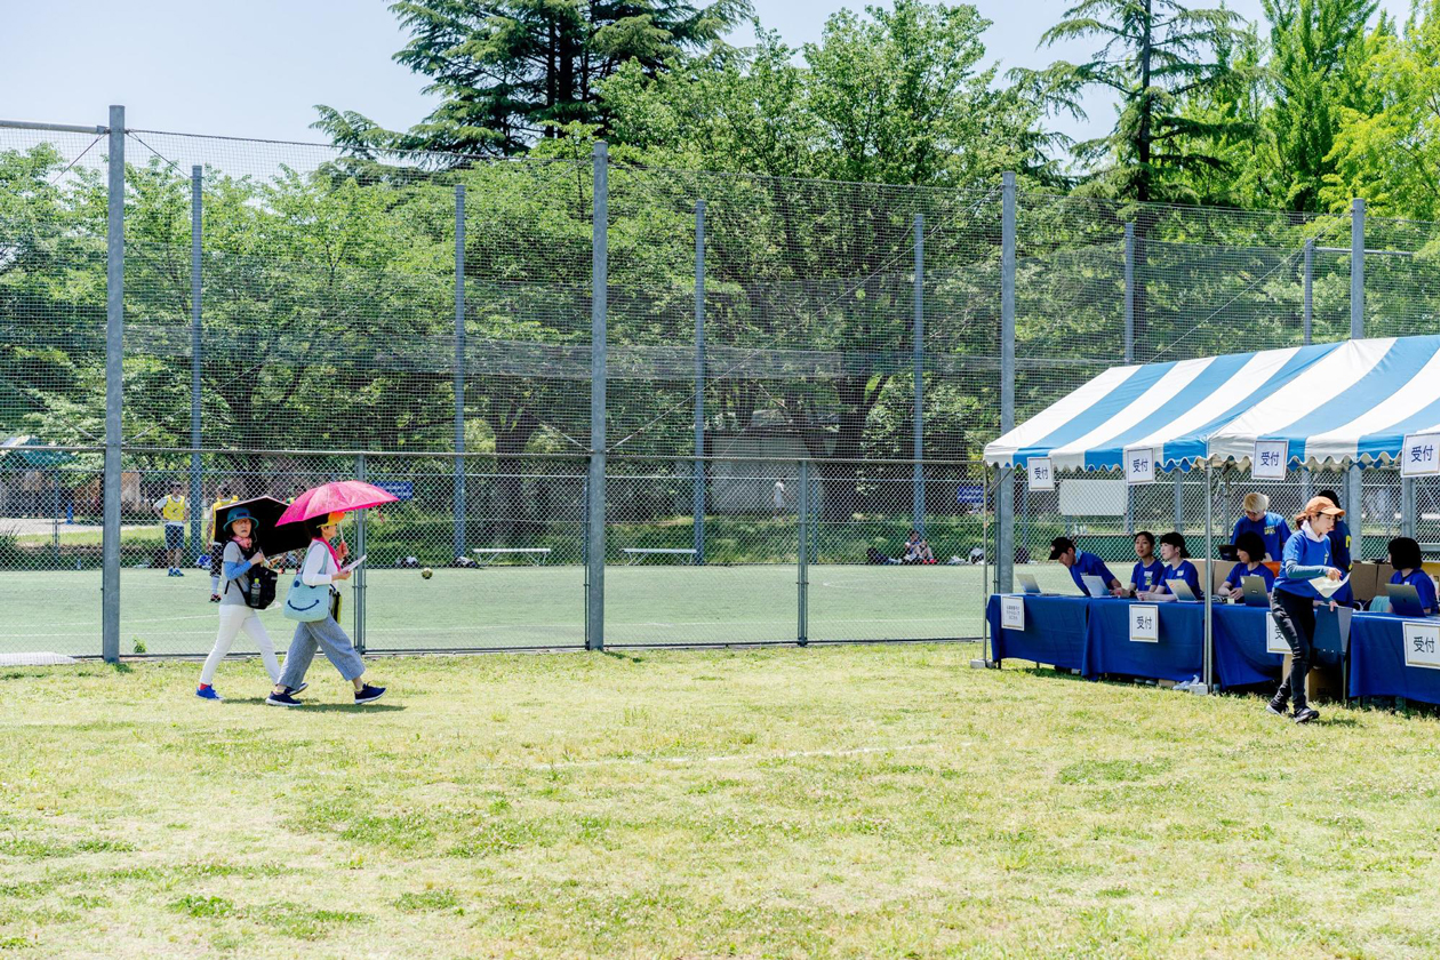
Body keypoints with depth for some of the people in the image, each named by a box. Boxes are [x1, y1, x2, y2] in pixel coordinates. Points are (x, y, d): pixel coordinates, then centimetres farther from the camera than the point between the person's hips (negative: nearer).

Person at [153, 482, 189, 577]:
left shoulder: (183, 499, 9)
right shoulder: (166, 499, -2)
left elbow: (188, 508, 28)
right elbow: (155, 507, 1)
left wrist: (186, 517, 14)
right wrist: (162, 517, -4)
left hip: (180, 525, 2)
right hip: (170, 525, -2)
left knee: (179, 549, -9)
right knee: (170, 549, 3)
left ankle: (176, 569, -12)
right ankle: (171, 567, 17)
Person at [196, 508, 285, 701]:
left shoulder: (250, 547, 16)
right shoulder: (232, 546, -9)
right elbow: (230, 573, -20)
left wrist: (262, 562, 6)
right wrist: (252, 561, -17)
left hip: (248, 608, 8)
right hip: (233, 606, -8)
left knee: (267, 647, 1)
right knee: (221, 648, 0)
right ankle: (203, 686, 11)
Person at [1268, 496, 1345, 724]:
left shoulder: (1325, 542, 7)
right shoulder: (1297, 540, -15)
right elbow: (1291, 569, -31)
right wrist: (1323, 570, -38)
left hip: (1307, 603, 8)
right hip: (1285, 600, -8)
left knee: (1306, 658, 5)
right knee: (1301, 651, -21)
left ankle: (1277, 703, 18)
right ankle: (1300, 708, -22)